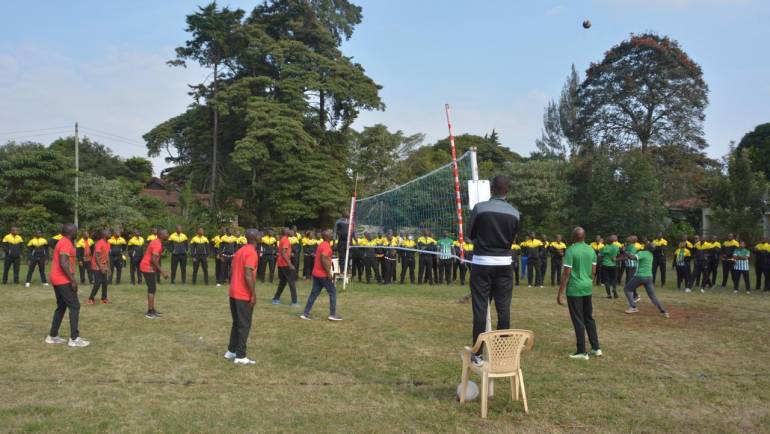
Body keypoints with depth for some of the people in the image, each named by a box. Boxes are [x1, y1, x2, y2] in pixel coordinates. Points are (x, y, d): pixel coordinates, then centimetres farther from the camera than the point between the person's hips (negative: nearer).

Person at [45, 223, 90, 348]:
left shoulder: (61, 242, 16)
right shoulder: (66, 243, -16)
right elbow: (63, 263, -25)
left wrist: (71, 278, 23)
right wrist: (73, 280, -23)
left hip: (57, 279, 10)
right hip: (63, 280, -10)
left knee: (61, 306, 17)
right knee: (74, 306, -8)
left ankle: (52, 336, 21)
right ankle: (74, 339, -9)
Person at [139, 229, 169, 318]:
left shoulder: (156, 242, 12)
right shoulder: (157, 244, -19)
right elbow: (153, 260, -26)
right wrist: (162, 272, -24)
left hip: (148, 267, 10)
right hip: (148, 268, -10)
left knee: (152, 289, 14)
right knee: (152, 289, -7)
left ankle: (152, 310, 20)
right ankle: (149, 312, -5)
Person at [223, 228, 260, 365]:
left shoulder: (240, 251, 13)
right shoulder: (251, 253, -15)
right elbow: (248, 275, -22)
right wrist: (253, 294, -17)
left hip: (234, 293, 9)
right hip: (244, 295, -9)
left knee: (237, 323, 19)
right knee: (244, 325, -1)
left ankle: (231, 351, 24)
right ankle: (240, 356, 3)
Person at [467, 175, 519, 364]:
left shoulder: (479, 208, -10)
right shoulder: (515, 213, -1)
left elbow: (470, 235, 1)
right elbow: (512, 239, 7)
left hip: (482, 263, -2)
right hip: (504, 264, 2)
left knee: (480, 308, 1)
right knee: (503, 309, 8)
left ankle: (477, 353, 4)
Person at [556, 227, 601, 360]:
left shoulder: (570, 250, -13)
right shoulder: (591, 250, 6)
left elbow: (566, 273, -15)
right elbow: (593, 271, 11)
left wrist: (560, 293, -11)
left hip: (574, 289, -6)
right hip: (588, 288, 6)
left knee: (578, 320, 0)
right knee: (589, 318, 18)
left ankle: (582, 352, 5)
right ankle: (596, 348, 22)